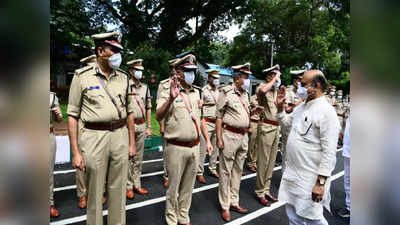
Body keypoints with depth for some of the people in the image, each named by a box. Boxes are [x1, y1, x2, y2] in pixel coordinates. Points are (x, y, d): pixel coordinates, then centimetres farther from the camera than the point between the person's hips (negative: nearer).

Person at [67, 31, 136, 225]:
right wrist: (75, 152, -6)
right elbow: (72, 115, -2)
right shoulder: (82, 76, -2)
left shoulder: (123, 77, 9)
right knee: (95, 193, 10)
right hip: (94, 137, -3)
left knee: (118, 191, 13)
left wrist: (132, 143, 11)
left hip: (120, 136, 3)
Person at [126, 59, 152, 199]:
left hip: (141, 126, 5)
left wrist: (149, 127, 11)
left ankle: (137, 185, 23)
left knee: (138, 157, 12)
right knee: (128, 157, 2)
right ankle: (128, 186, 15)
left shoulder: (145, 88, 11)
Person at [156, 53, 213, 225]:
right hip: (176, 148, -5)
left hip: (195, 146, 5)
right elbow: (158, 117, -22)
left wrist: (207, 140, 12)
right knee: (174, 186, 9)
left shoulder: (197, 92, 10)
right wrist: (171, 98, -36)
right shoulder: (168, 93, -8)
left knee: (188, 186, 17)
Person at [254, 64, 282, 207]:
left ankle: (266, 189, 26)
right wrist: (274, 80, -20)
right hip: (266, 127, -8)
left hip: (276, 127, 8)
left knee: (271, 160, 14)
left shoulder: (276, 90, 16)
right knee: (263, 161, -2)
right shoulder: (262, 87, -9)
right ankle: (260, 192, 12)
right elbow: (262, 90, -35)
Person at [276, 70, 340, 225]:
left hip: (310, 178, -8)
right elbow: (286, 122, 25)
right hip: (292, 172, 8)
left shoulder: (326, 111, -18)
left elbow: (329, 151, -21)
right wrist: (280, 107, 8)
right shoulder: (301, 106, 8)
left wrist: (321, 182, -21)